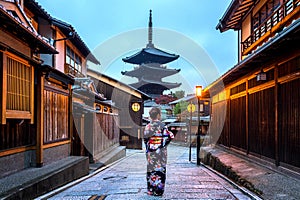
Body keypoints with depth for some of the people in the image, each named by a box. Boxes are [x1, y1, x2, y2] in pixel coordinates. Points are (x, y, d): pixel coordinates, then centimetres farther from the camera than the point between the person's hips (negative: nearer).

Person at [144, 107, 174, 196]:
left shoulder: (148, 126, -1)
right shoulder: (162, 126, -8)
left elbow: (145, 139, 2)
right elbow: (169, 136, -11)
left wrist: (148, 148, 13)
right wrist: (163, 144, 4)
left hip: (150, 152, 3)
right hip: (160, 151, -3)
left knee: (151, 169, 10)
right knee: (160, 169, 4)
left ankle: (150, 190, 15)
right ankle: (158, 190, 6)